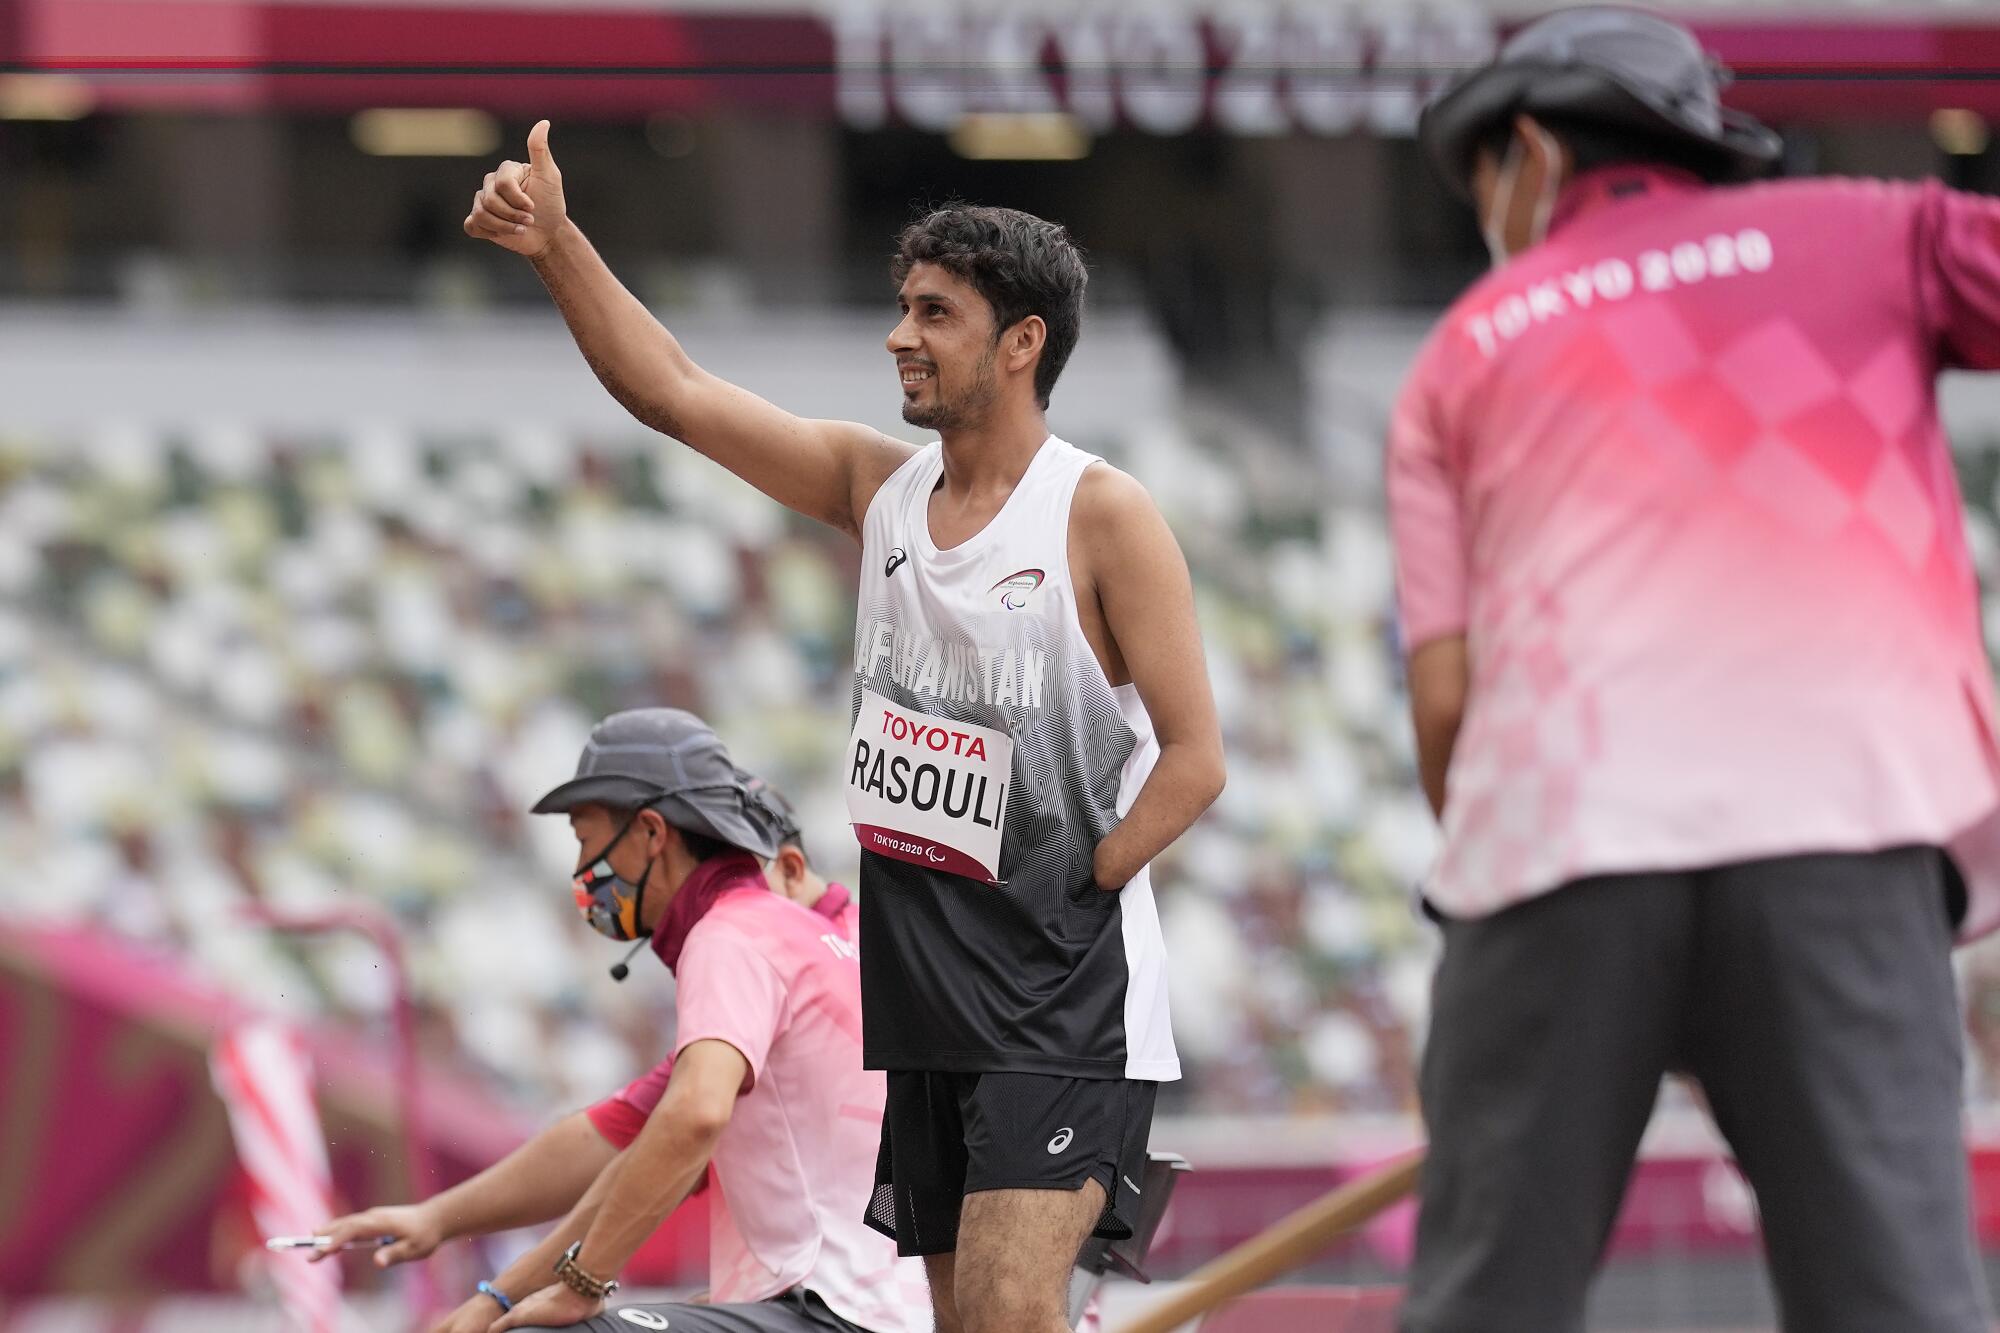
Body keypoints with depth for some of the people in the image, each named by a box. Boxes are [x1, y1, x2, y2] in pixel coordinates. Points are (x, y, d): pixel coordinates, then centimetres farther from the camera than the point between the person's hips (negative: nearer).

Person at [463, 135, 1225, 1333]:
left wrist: (1071, 899, -15)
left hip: (1063, 1001, -7)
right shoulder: (880, 486, 9)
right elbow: (673, 393, 6)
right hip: (924, 1004, 7)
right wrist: (558, 245, -5)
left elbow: (1194, 760, -11)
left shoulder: (1103, 516, -9)